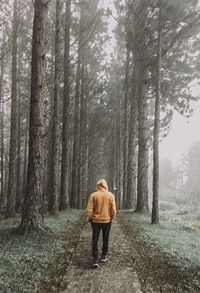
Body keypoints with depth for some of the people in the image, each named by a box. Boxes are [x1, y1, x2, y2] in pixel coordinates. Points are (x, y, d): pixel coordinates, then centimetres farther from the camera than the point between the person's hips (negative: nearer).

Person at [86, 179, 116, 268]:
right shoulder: (110, 195, -6)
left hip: (95, 221, -1)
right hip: (107, 220, 1)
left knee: (95, 240, 5)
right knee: (105, 239, 18)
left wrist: (89, 218, 5)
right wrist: (112, 218, 10)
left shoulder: (93, 195, -8)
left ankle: (95, 260, 1)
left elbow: (89, 209, -9)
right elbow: (113, 210, -5)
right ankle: (104, 256, 29)